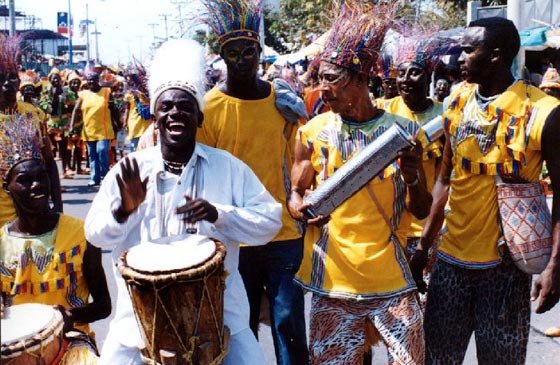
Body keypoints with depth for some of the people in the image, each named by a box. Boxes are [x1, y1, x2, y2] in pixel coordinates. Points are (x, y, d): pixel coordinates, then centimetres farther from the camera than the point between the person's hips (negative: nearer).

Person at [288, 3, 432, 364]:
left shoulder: (403, 130, -1)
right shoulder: (312, 132, 0)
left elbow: (422, 211, 3)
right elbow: (296, 192, 8)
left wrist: (413, 178, -17)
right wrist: (300, 207, -15)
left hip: (392, 279, 0)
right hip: (332, 281, 0)